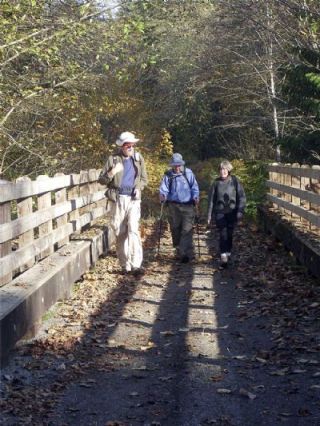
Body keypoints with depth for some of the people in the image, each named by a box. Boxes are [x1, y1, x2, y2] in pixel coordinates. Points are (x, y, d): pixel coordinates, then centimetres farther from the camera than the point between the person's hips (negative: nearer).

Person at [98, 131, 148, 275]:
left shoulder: (138, 158, 9)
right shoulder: (113, 159, 2)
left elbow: (144, 179, 20)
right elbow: (101, 180, 3)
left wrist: (139, 188, -1)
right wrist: (112, 173, -17)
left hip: (133, 199, 0)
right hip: (118, 199, 0)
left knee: (133, 229, -16)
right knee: (120, 233, 2)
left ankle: (136, 264, -21)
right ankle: (125, 265, 11)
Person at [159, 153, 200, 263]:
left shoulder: (188, 173, 5)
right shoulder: (168, 175, 5)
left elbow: (194, 187, 7)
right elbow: (163, 188, -1)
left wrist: (195, 197, -10)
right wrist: (163, 195, -22)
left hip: (187, 205, -2)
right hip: (173, 206, 2)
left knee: (187, 229, -10)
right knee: (175, 229, 8)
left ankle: (186, 253, -14)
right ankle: (178, 249, 24)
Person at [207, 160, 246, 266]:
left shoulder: (235, 181, -3)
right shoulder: (216, 183, 0)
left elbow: (241, 197, -1)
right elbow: (211, 199, 5)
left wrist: (240, 211, -9)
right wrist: (209, 215, 4)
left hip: (232, 212, 0)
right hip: (220, 213, 0)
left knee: (229, 234, 9)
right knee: (223, 234, -9)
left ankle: (228, 253, 26)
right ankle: (223, 256, -12)